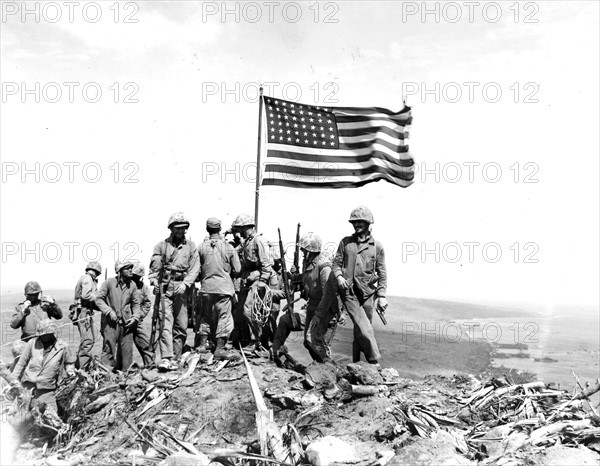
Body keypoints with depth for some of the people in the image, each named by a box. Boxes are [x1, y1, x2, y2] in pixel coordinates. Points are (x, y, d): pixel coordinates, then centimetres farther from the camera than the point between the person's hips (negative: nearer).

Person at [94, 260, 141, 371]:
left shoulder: (132, 285, 5)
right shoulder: (109, 282, -6)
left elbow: (136, 304, 13)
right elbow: (98, 299, -5)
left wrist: (135, 317, -2)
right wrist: (109, 311, -14)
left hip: (126, 323, 4)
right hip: (110, 322, -4)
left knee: (127, 349, 6)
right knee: (109, 348, -5)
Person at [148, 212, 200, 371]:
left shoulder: (191, 246, 11)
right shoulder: (161, 246, 9)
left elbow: (195, 268, 1)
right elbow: (154, 267, 5)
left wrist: (185, 284, -14)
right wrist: (154, 281, -14)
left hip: (182, 289, 2)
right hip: (165, 288, -2)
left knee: (181, 326, 2)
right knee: (166, 322, -13)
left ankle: (175, 358, 13)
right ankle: (166, 358, -19)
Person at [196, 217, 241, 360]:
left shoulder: (201, 247, -4)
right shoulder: (228, 247, -6)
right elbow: (237, 270, -3)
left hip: (206, 286, 2)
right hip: (223, 286, -2)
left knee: (205, 316, 16)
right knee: (224, 317, 3)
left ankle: (202, 344, 21)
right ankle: (220, 349, 1)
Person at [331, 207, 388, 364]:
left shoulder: (377, 246, 5)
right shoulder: (345, 242, 7)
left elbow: (382, 273, 6)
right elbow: (336, 263, 11)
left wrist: (382, 295, -1)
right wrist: (339, 276, -10)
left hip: (367, 292, 1)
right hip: (348, 291, -1)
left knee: (361, 327, 6)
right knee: (362, 326, -15)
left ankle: (356, 362, 20)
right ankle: (374, 359, -11)